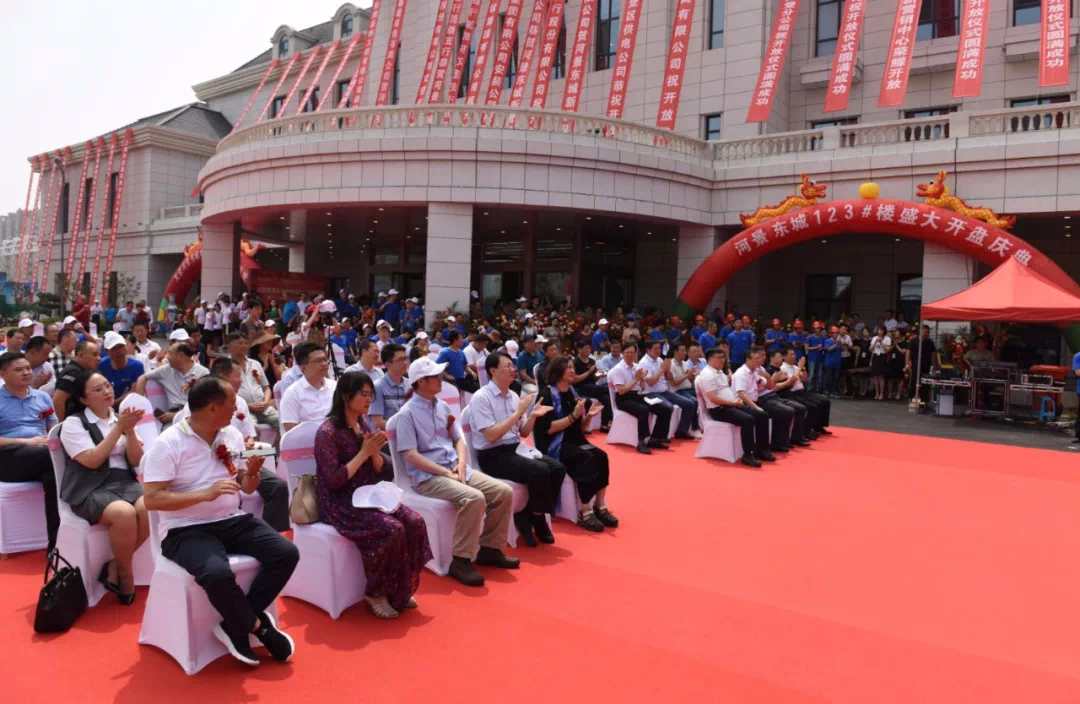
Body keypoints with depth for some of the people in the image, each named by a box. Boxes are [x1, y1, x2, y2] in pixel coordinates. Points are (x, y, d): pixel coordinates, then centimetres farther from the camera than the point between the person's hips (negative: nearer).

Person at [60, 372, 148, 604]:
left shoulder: (120, 418, 14)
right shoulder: (73, 423, 1)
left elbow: (136, 461, 8)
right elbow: (92, 461, -12)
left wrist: (130, 430, -7)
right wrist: (119, 428, -13)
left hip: (125, 481, 5)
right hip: (91, 489, -4)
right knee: (125, 513, -34)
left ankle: (114, 567, -7)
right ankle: (125, 574, -9)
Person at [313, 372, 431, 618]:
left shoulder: (364, 427, 9)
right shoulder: (327, 432, -13)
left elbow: (382, 474, 10)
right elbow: (335, 480, -20)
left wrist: (375, 452, -10)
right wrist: (363, 452, -16)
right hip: (340, 503, -7)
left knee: (415, 522, -15)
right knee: (391, 530, -27)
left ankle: (401, 591, -1)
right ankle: (376, 594, -6)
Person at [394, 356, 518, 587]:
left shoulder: (442, 407, 14)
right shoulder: (407, 413, -8)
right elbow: (410, 455, -15)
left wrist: (461, 463, -3)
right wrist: (445, 472, -17)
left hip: (456, 468, 8)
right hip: (428, 476, -7)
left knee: (504, 492, -7)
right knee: (474, 498, -32)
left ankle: (489, 549, 7)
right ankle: (461, 560, -20)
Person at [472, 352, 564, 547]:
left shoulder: (513, 396, 10)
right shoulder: (481, 397, -11)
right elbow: (490, 436, -19)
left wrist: (533, 416, -5)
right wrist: (518, 413, -18)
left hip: (514, 451, 8)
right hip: (492, 457, -7)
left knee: (557, 468, -12)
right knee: (540, 471, -26)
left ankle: (528, 516, -2)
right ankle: (537, 517, -3)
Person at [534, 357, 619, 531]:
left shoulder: (572, 393, 11)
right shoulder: (547, 395, -9)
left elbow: (581, 428, 14)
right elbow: (549, 428, -19)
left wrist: (588, 416, -6)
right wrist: (574, 415, -22)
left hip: (574, 442, 7)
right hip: (554, 445, -7)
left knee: (601, 456, -21)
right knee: (587, 459, -30)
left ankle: (600, 507, -15)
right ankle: (585, 513, -23)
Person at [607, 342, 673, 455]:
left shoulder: (637, 367, 14)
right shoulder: (618, 369, -7)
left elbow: (643, 389, 16)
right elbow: (621, 391, -16)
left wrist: (642, 378, -4)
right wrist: (636, 379, -13)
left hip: (638, 396, 7)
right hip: (624, 399, -7)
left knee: (665, 409, -9)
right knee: (644, 410, -38)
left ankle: (655, 439, 0)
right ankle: (642, 442, -31)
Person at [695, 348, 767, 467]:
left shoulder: (720, 372, 19)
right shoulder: (707, 375, -13)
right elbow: (713, 399, -21)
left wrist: (737, 400, 5)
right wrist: (733, 403, -15)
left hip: (732, 405, 10)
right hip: (719, 410, -10)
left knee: (762, 416, 0)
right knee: (748, 420, -31)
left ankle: (760, 450, 7)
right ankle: (747, 455, -25)